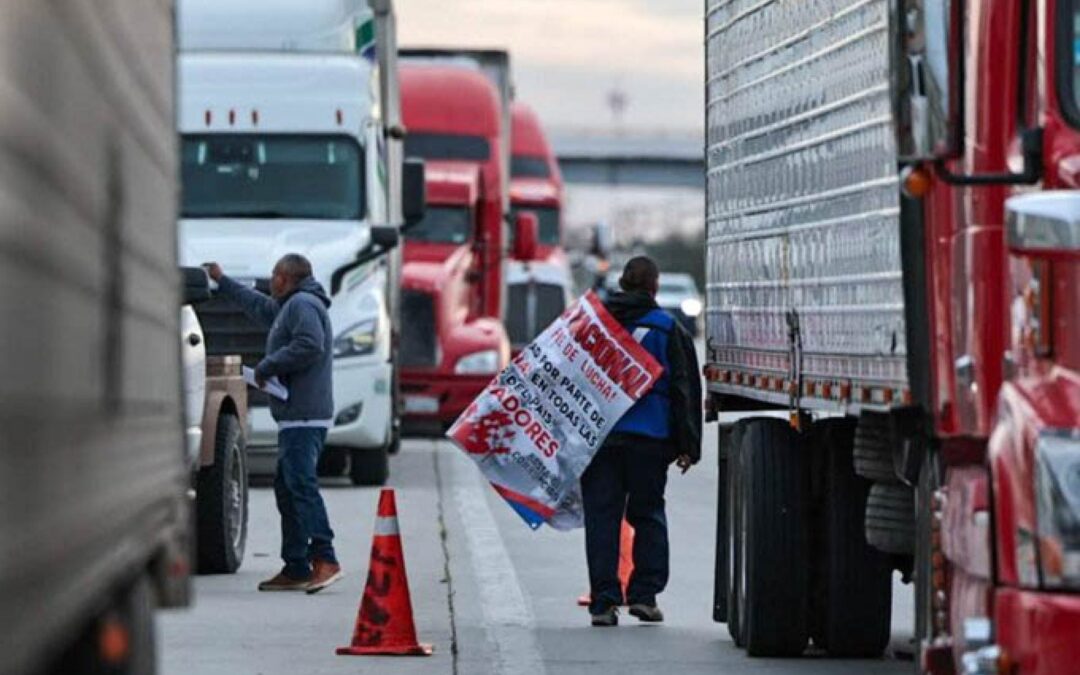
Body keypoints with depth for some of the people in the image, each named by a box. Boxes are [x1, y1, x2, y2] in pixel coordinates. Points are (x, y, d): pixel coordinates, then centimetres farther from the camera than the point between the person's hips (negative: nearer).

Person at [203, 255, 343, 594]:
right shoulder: (289, 307, 23)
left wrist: (267, 366, -15)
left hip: (303, 416, -11)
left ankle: (325, 560, -28)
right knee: (287, 488, 11)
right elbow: (258, 305, 42)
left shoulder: (302, 305, -9)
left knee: (301, 484, -19)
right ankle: (295, 568, 12)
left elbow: (310, 345, -24)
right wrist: (222, 282, 50)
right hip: (296, 416, 11)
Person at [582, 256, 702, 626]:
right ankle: (644, 594, 6)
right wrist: (687, 445, 4)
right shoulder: (668, 329, 2)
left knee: (601, 516, 3)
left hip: (597, 437, 1)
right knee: (648, 514, 12)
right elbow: (684, 389, 1)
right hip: (649, 439, -1)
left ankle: (603, 601, -2)